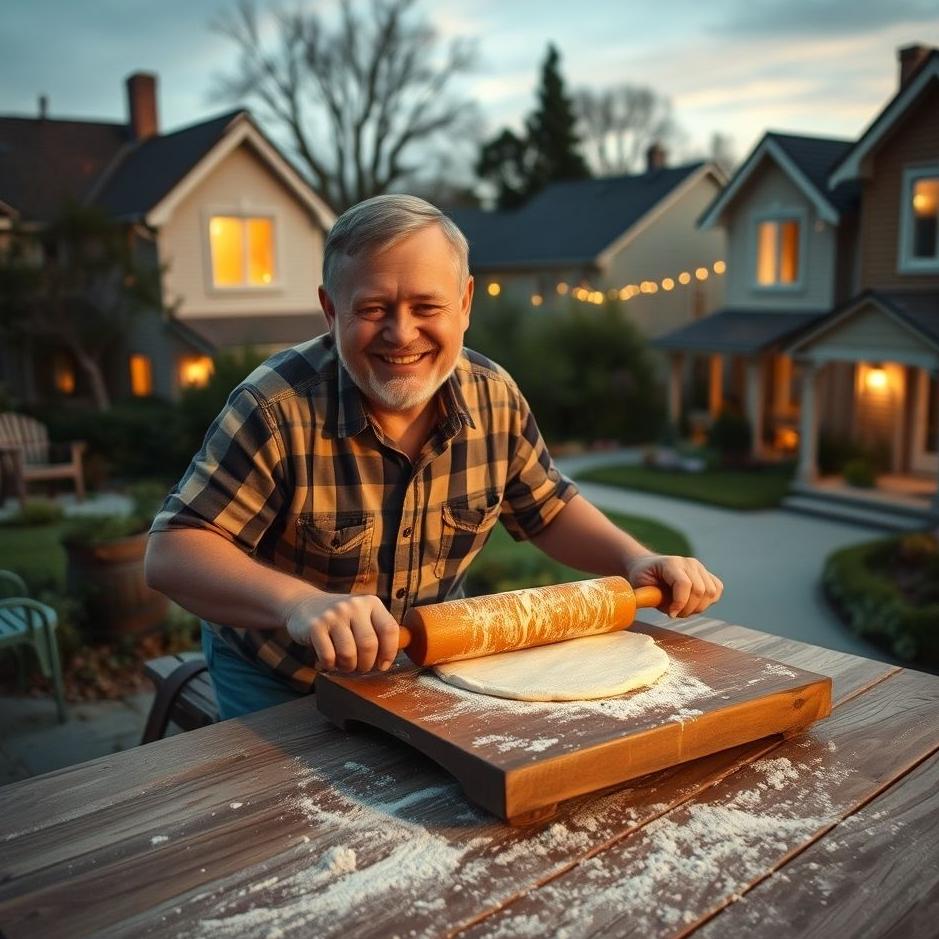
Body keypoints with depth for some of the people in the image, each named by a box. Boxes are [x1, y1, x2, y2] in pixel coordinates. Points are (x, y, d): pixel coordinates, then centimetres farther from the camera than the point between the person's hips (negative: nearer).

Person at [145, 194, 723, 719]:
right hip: (282, 685, -3)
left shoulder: (496, 396, -11)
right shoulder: (276, 408, -25)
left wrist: (637, 559, -14)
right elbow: (172, 552, -28)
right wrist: (300, 602, -45)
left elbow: (550, 509, 3)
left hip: (436, 666, 4)